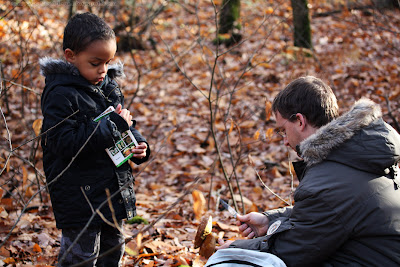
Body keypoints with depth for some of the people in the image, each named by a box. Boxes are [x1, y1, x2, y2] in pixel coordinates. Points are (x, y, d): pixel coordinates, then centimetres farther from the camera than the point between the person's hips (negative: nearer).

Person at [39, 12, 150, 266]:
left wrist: (139, 145, -1)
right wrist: (114, 126, -25)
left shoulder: (110, 87, 7)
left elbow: (126, 126, 21)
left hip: (115, 194, 8)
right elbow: (64, 143, -26)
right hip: (80, 197, -8)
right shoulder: (61, 95, -18)